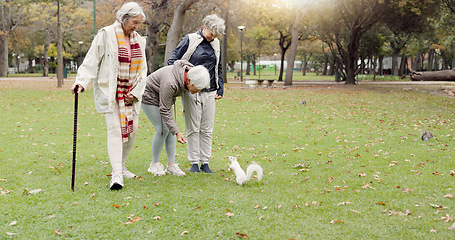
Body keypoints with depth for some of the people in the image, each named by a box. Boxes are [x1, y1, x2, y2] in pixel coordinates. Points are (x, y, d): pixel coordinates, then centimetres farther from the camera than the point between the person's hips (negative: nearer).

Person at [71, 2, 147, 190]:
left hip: (131, 93, 6)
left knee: (131, 130, 5)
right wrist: (82, 81, -21)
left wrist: (135, 92, 1)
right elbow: (91, 61, -8)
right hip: (109, 91, -6)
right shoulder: (106, 35, -7)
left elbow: (142, 69, 12)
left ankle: (121, 167, 23)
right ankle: (116, 175, -17)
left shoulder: (138, 40, 10)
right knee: (115, 129, -13)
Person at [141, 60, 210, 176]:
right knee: (162, 130, -13)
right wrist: (177, 132, -37)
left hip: (164, 97, 7)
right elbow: (164, 111, -33)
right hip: (149, 96, -7)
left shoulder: (190, 73, -19)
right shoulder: (170, 83, -40)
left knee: (170, 129, -1)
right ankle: (154, 164, 2)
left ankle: (171, 165, 1)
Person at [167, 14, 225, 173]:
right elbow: (173, 59, 1)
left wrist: (220, 90, 14)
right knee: (193, 129, 0)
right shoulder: (190, 40, -1)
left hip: (209, 93, 4)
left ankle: (205, 162, 11)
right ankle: (194, 163, 8)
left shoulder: (215, 44, 13)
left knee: (207, 130, 4)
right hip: (191, 92, -4)